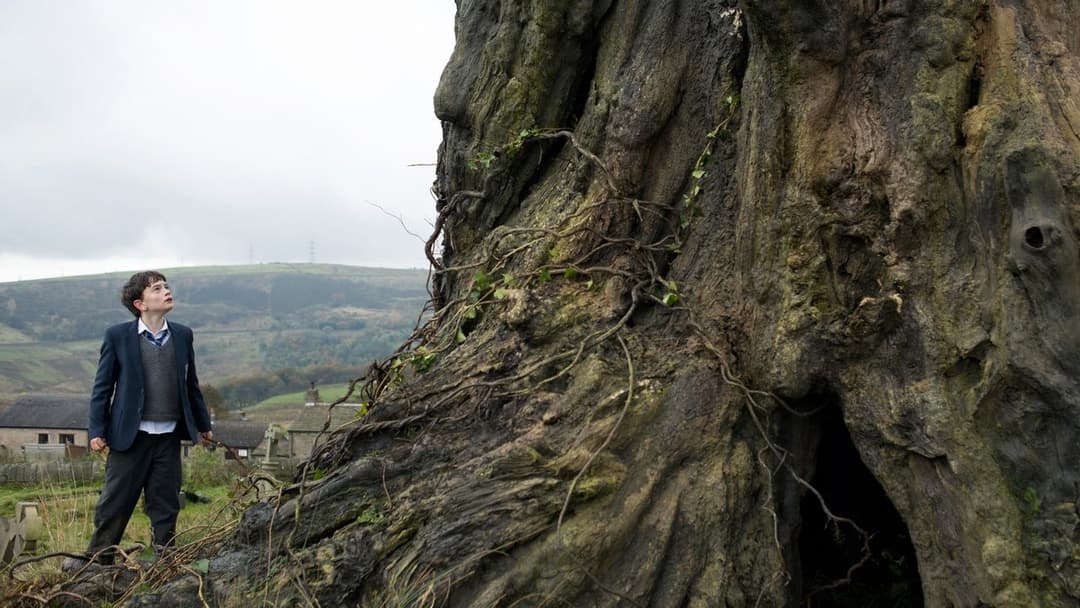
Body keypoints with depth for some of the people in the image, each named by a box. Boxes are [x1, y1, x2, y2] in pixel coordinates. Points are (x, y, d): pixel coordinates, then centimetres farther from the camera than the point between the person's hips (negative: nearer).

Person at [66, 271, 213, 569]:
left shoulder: (183, 335, 6)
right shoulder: (117, 336, -4)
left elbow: (191, 384, 13)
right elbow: (102, 387, -1)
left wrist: (203, 424, 17)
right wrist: (97, 431, -6)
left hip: (169, 436, 3)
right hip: (129, 435, -2)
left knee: (166, 503, 9)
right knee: (115, 501, 5)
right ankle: (99, 557, 21)